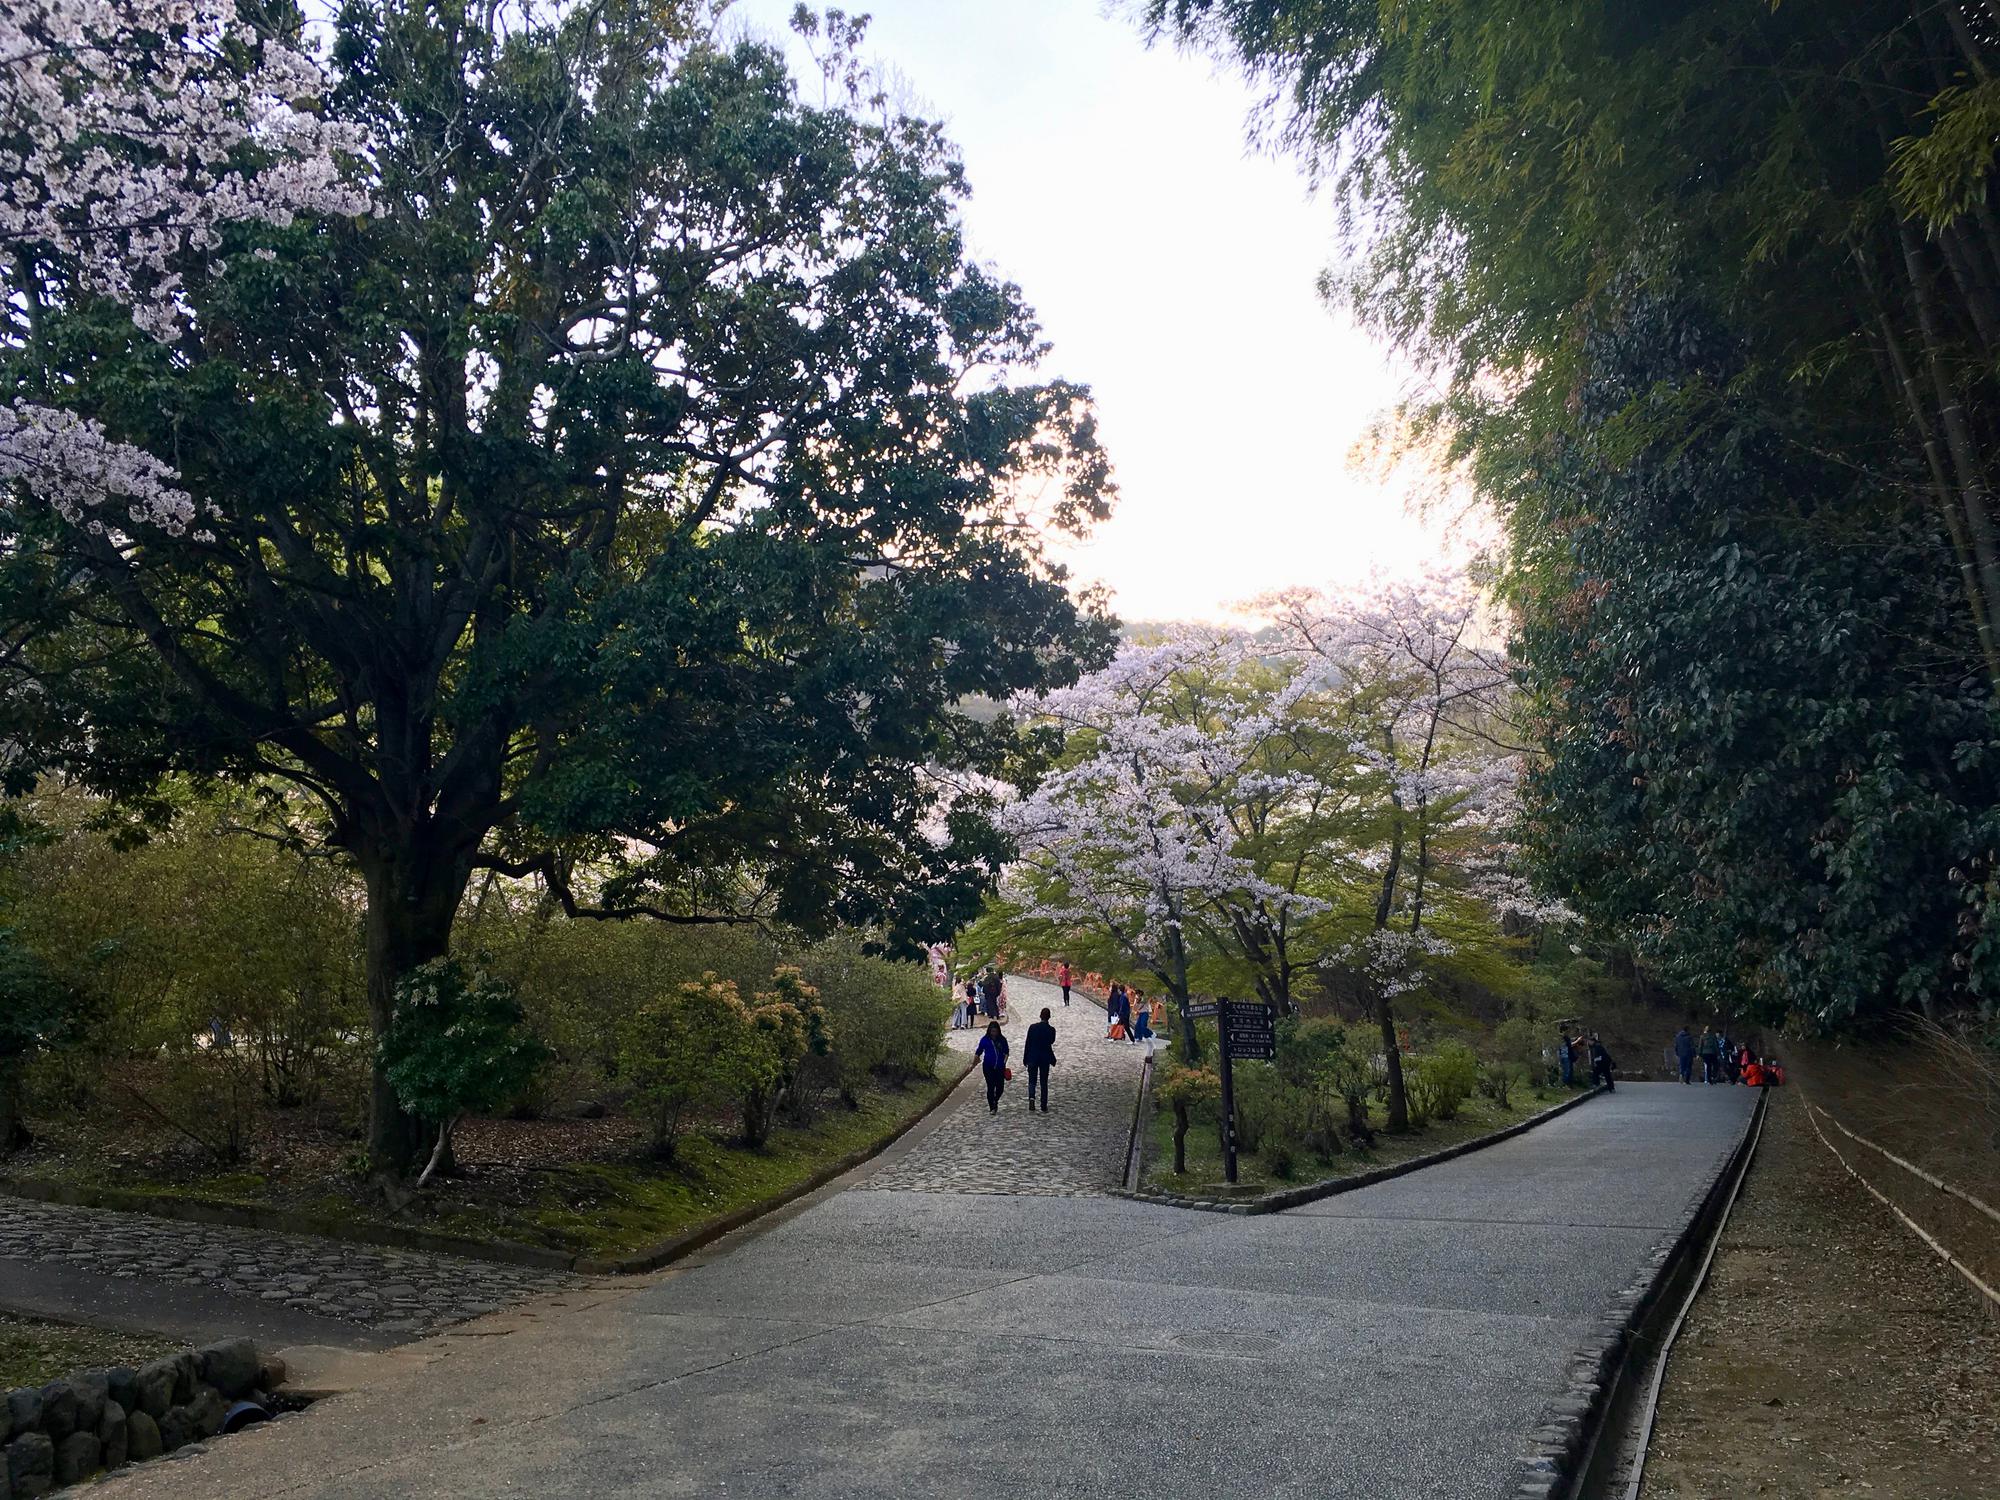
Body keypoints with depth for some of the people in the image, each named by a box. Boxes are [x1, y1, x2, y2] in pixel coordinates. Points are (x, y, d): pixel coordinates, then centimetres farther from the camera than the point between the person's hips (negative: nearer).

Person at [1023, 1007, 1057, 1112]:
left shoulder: (1033, 1027, -6)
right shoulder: (1051, 1030, -10)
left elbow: (1027, 1044, -2)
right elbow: (1050, 1044, -7)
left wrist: (1025, 1059, 5)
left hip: (1032, 1058, 0)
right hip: (1045, 1059, 0)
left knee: (1032, 1081, 10)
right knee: (1044, 1083, 10)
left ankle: (1031, 1097, -18)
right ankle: (1044, 1107, 12)